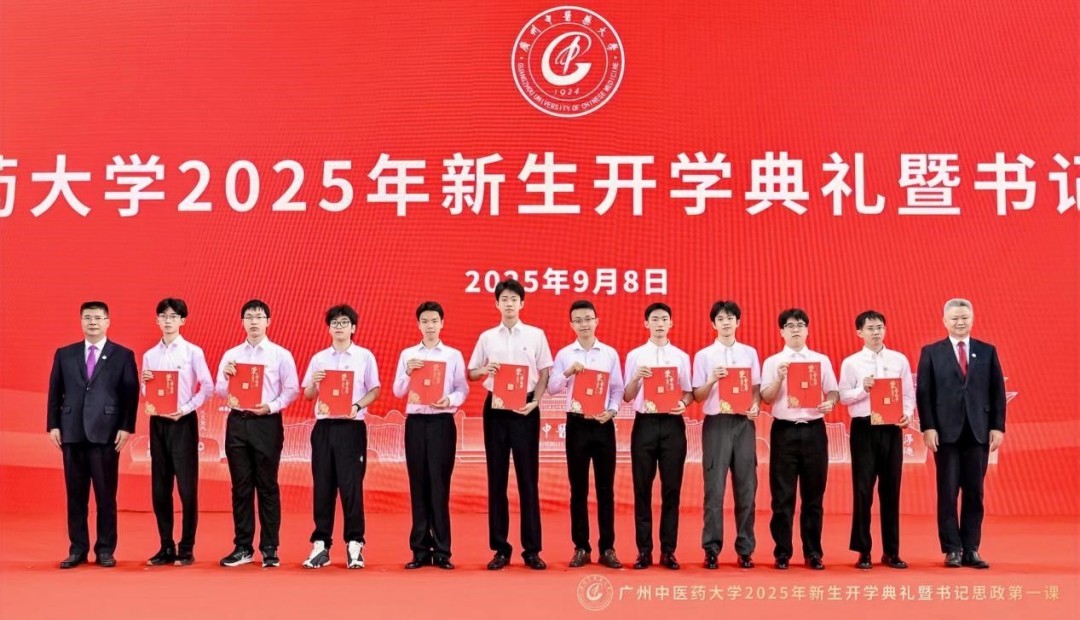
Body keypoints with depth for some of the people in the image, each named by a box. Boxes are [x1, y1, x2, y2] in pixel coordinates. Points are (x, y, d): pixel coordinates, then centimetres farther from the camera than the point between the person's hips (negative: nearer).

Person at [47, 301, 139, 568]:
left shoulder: (123, 355, 5)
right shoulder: (64, 354, 13)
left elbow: (131, 394, 1)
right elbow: (55, 392, 11)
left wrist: (126, 427, -8)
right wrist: (53, 425, 2)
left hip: (106, 433, -2)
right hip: (72, 433, 3)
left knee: (106, 495, 1)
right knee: (75, 494, 6)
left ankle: (105, 550, 8)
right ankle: (78, 549, 13)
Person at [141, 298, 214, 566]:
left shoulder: (193, 352, -1)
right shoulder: (149, 355, 10)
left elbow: (207, 386, -5)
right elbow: (145, 393, 13)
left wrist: (185, 409, -13)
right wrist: (144, 382, -7)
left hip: (183, 422, -4)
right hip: (158, 422, 4)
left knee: (187, 486, -3)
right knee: (160, 487, 6)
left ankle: (186, 548, 4)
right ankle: (166, 547, 14)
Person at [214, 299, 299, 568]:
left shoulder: (281, 355, 2)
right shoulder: (231, 355, 11)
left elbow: (292, 390, -1)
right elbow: (221, 392, 9)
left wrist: (271, 407, -15)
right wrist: (226, 376, -11)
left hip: (267, 423, -3)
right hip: (237, 422, 3)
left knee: (267, 486, 1)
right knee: (241, 486, 6)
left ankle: (269, 548, 7)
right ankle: (243, 548, 12)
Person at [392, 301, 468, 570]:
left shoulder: (454, 355, 7)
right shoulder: (407, 355, 10)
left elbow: (463, 389, 2)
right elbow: (397, 392, 6)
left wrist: (450, 400, -18)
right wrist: (408, 372, -12)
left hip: (442, 422, -2)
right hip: (416, 422, 2)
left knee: (439, 485, -4)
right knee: (418, 485, 3)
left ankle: (441, 551, 0)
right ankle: (421, 550, 7)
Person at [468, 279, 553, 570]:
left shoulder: (536, 335, 4)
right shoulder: (486, 337, 7)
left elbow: (544, 373, 3)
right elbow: (471, 374, 10)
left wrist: (534, 402, -10)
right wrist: (484, 370, -12)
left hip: (525, 408, -1)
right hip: (495, 407, 2)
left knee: (528, 478, 0)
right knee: (497, 478, 3)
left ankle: (532, 549, 5)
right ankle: (500, 548, 9)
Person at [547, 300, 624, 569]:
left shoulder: (610, 353, 6)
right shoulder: (564, 354, 3)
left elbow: (618, 388, 6)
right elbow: (551, 388, -2)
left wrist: (611, 411, -10)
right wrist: (568, 372, -18)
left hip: (603, 424, 0)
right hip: (577, 423, 0)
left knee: (606, 488, 2)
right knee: (578, 489, 4)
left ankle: (607, 548, 8)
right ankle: (581, 548, 11)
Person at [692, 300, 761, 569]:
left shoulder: (750, 353, 10)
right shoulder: (704, 355, 3)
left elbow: (756, 388, 12)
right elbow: (697, 396, 2)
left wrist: (756, 406, -8)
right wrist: (713, 381, -16)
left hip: (744, 422, 2)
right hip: (716, 423, -2)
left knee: (746, 487, 3)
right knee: (715, 488, -2)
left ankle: (745, 549, 11)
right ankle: (712, 549, 4)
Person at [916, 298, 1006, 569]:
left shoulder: (987, 351, 10)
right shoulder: (931, 352, 5)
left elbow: (997, 392, 8)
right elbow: (924, 393, 0)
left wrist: (998, 427, -1)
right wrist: (928, 427, -9)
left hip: (979, 432, 2)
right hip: (946, 432, -2)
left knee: (974, 493, 5)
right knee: (948, 493, 1)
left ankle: (971, 550, 11)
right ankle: (952, 549, 7)